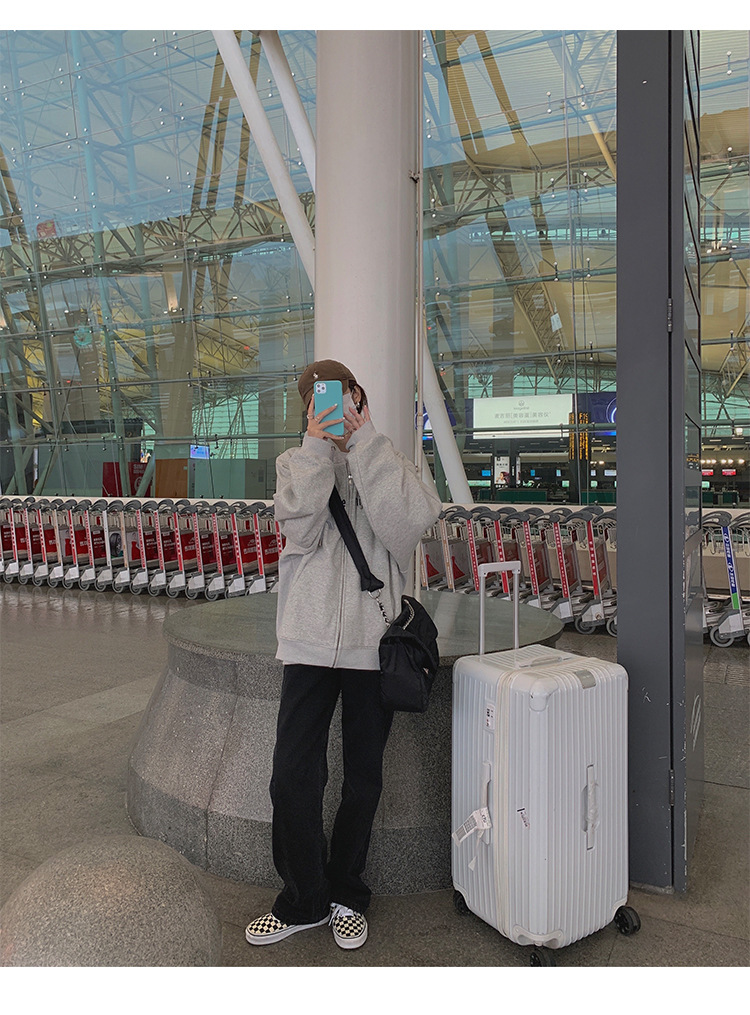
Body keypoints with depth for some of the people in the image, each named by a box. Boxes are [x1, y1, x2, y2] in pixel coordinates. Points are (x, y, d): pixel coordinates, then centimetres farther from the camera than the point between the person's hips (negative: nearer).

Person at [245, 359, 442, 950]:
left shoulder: (389, 462, 4)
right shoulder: (296, 462, 7)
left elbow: (411, 520, -17)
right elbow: (300, 530, -11)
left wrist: (364, 440, -15)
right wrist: (317, 446, -13)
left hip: (373, 642, 0)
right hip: (311, 641, 1)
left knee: (364, 778, 12)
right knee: (293, 774, 1)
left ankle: (346, 893, 33)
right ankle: (303, 900, 24)